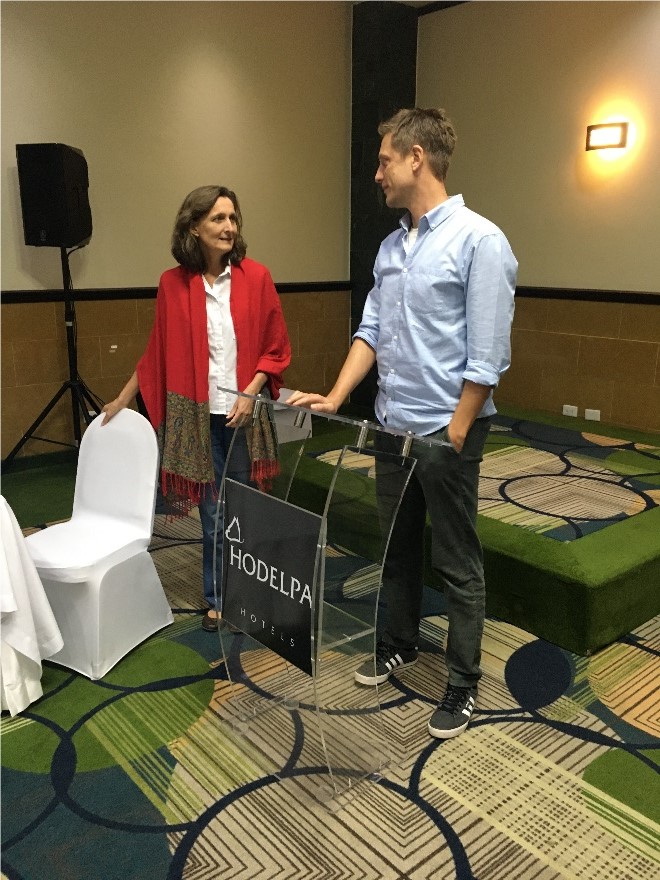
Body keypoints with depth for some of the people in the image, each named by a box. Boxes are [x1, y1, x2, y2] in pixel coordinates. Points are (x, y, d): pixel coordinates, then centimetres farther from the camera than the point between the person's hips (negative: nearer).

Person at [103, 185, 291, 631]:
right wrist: (122, 400, 14)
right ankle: (218, 599, 24)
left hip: (244, 412, 0)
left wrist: (251, 392, -10)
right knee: (213, 512, 7)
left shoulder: (256, 277, -3)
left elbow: (276, 348, 2)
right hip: (198, 415, 1)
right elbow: (157, 352, 9)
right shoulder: (173, 283, 0)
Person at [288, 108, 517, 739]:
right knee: (398, 547, 20)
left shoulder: (478, 241, -14)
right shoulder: (391, 246, 10)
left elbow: (487, 357, -17)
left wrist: (453, 437, -16)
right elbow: (371, 331, 10)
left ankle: (463, 683, 23)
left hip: (446, 430, -7)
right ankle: (398, 646, 39)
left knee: (457, 564, 6)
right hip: (392, 425, 7)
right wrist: (335, 398, -1)